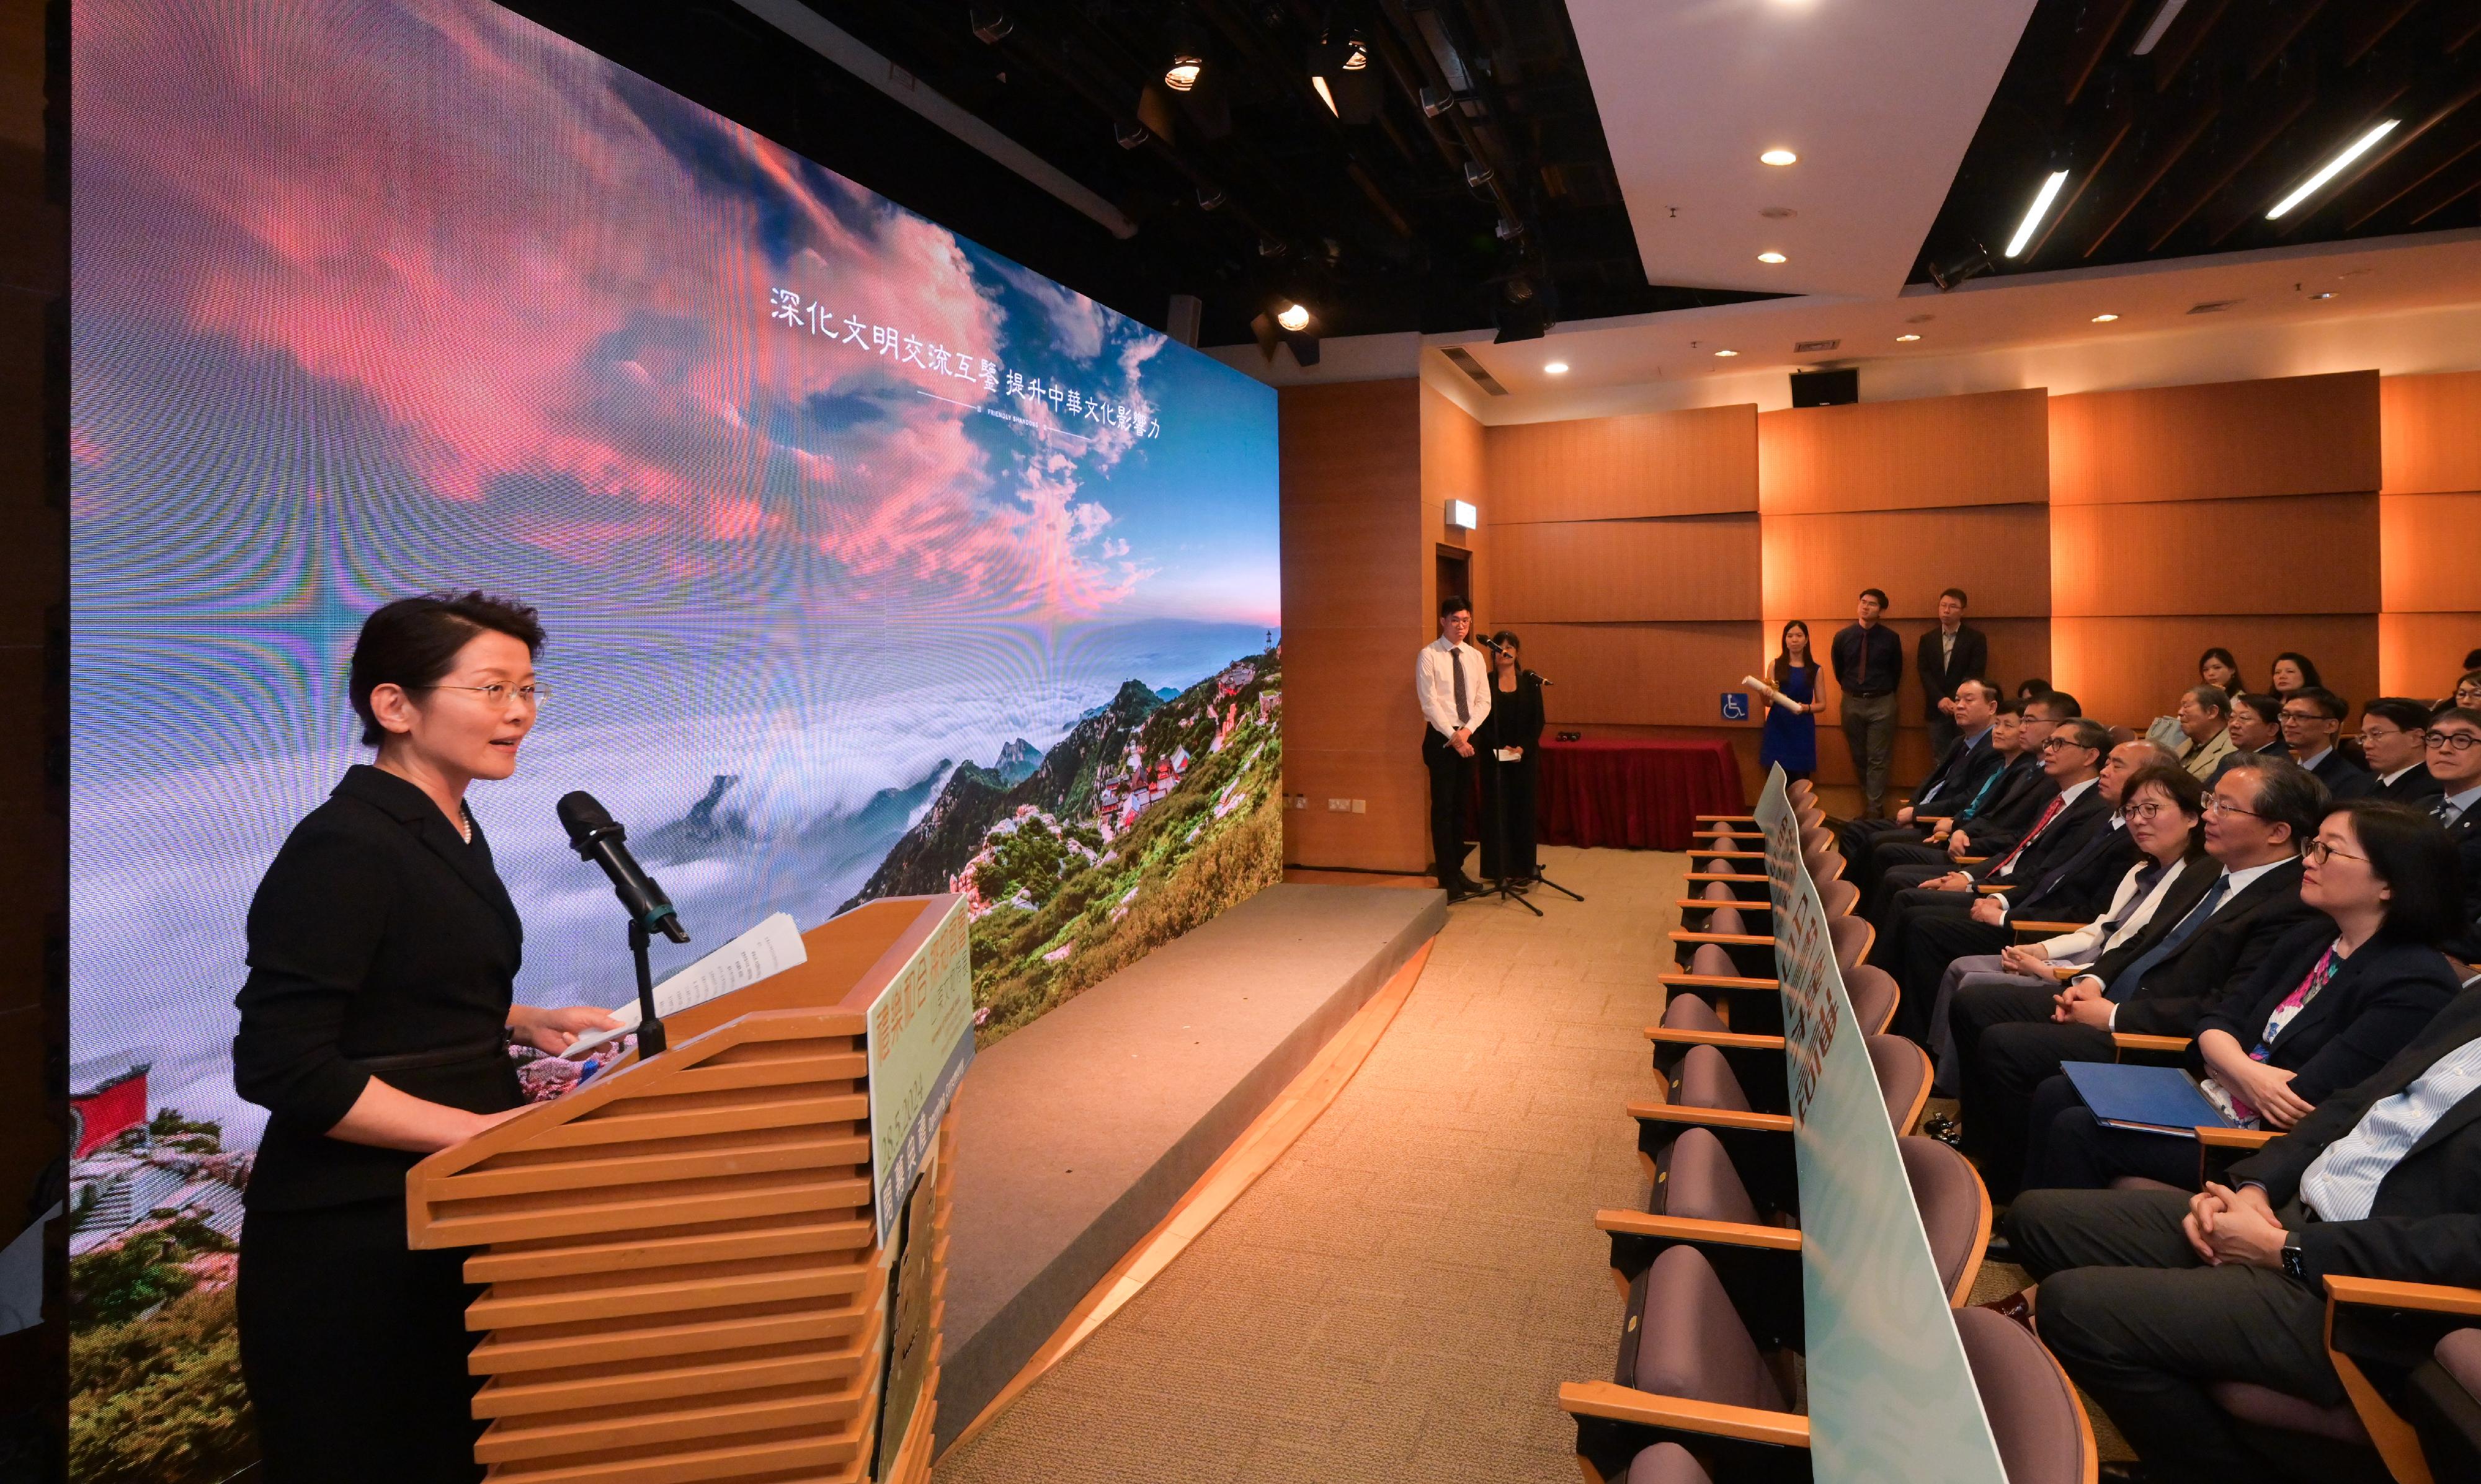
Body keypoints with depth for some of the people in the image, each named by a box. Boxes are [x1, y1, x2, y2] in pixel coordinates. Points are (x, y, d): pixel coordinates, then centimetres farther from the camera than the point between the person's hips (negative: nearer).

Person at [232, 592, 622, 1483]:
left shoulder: (452, 832, 8)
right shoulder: (342, 848, -19)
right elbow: (282, 1066, -22)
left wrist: (527, 1025, 6)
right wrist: (476, 1128, -22)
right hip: (351, 1237, -8)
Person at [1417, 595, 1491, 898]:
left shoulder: (1475, 656, 9)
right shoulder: (1428, 656, -7)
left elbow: (1484, 700, 5)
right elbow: (1429, 702, -13)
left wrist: (1467, 730, -11)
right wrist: (1453, 735, -17)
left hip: (1467, 737, 5)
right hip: (1441, 738, -5)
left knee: (1461, 807, 11)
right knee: (1443, 808, -3)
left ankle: (1457, 869, 21)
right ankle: (1447, 878, 3)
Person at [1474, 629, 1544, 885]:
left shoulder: (1529, 681, 4)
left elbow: (1538, 719, 1)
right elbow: (1481, 720, -3)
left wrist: (1523, 748, -11)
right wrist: (1501, 747, -14)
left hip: (1525, 755, 1)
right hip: (1493, 756, -1)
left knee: (1523, 807, 4)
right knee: (1496, 809, 0)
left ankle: (1524, 866, 13)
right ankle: (1498, 868, 7)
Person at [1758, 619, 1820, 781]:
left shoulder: (1815, 669, 6)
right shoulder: (1775, 666, 4)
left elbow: (1821, 704, 7)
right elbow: (1768, 703, 3)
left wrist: (1806, 708, -14)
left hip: (1803, 731, 0)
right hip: (1778, 729, 0)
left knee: (1801, 780, -2)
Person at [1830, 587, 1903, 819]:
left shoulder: (1891, 639, -6)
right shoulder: (1843, 636, -1)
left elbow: (1897, 671, 7)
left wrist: (1884, 694, 12)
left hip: (1881, 704, -3)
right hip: (1852, 702, 3)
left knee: (1878, 759, -3)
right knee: (1858, 757, 11)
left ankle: (1874, 811, 1)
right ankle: (1873, 803, 27)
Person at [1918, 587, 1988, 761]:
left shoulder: (1976, 638, 2)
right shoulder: (1928, 639, 10)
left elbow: (1975, 675, -6)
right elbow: (1924, 673, 1)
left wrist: (1956, 702, -16)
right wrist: (1940, 699, -13)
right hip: (1937, 710, 2)